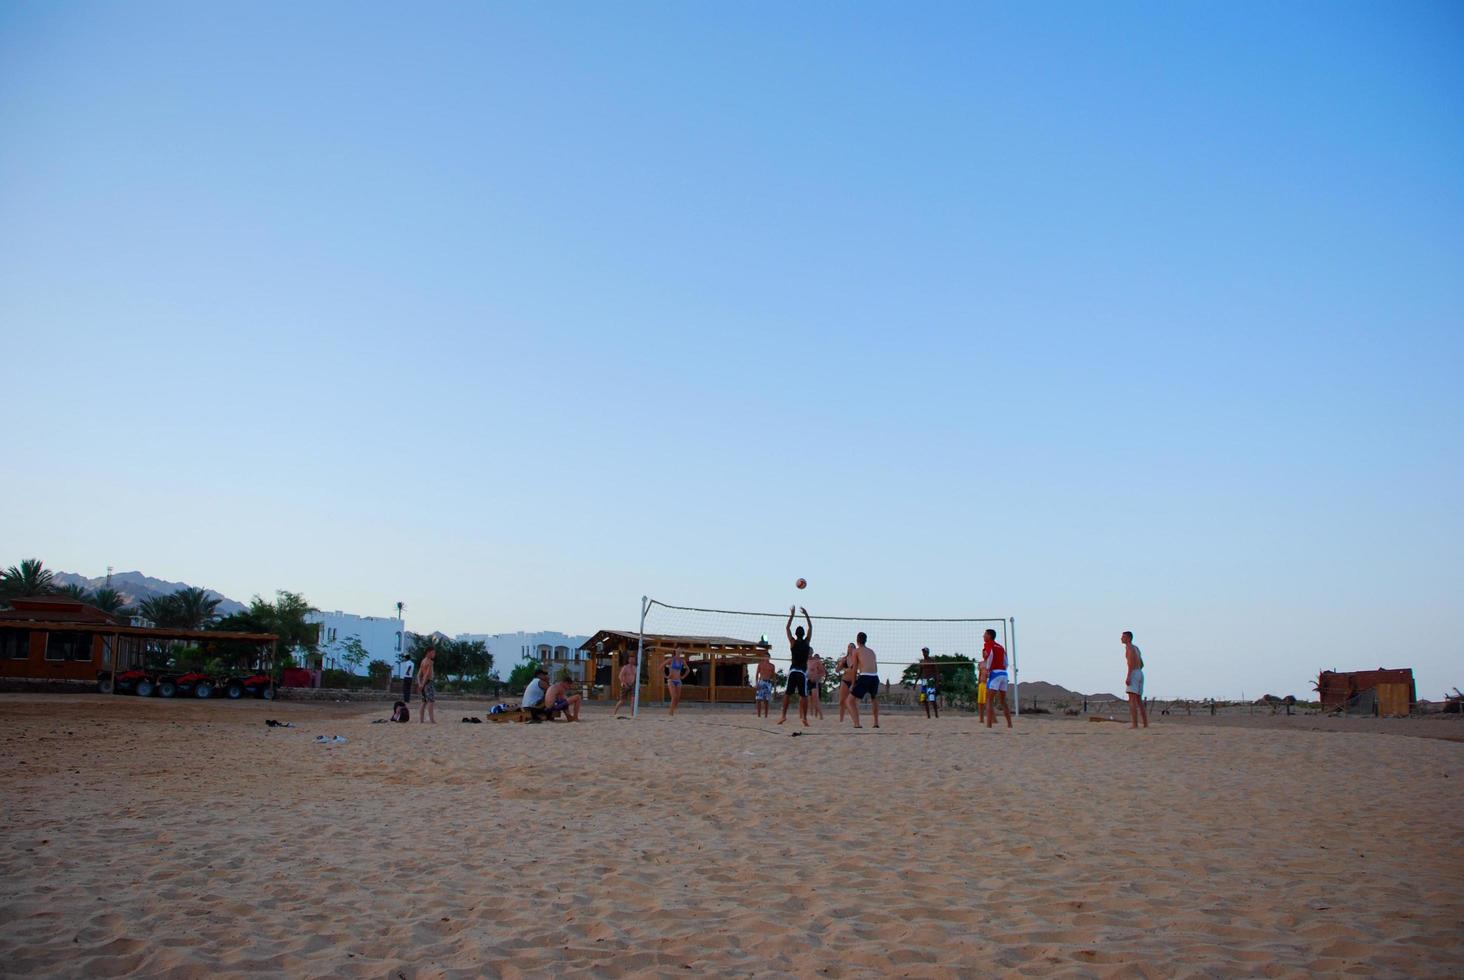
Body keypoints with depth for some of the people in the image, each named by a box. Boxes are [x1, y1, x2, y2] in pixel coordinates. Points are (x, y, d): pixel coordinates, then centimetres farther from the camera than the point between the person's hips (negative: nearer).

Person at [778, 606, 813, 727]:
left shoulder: (793, 642, 0)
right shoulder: (807, 642, 3)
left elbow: (787, 628, 9)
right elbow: (811, 627, 14)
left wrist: (792, 615, 11)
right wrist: (806, 614, 17)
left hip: (793, 670, 0)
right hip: (803, 671, 0)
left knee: (787, 694, 4)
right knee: (804, 696, 1)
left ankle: (784, 715, -4)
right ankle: (804, 717, -5)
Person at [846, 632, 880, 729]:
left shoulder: (856, 651, 11)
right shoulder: (872, 651, 24)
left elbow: (855, 669, 8)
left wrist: (853, 684, 16)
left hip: (864, 678, -5)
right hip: (875, 677, 5)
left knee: (851, 700, -1)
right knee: (874, 699, 34)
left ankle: (857, 724, -19)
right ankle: (876, 722, 30)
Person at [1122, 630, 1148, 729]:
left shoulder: (1129, 647, -7)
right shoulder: (1136, 648, 24)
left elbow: (1131, 662, -19)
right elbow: (1142, 664, 29)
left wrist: (1128, 676, -24)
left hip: (1133, 674, -9)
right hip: (1140, 674, 9)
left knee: (1132, 700, -13)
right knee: (1139, 701, 11)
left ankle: (1134, 724, -20)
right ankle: (1146, 724, 8)